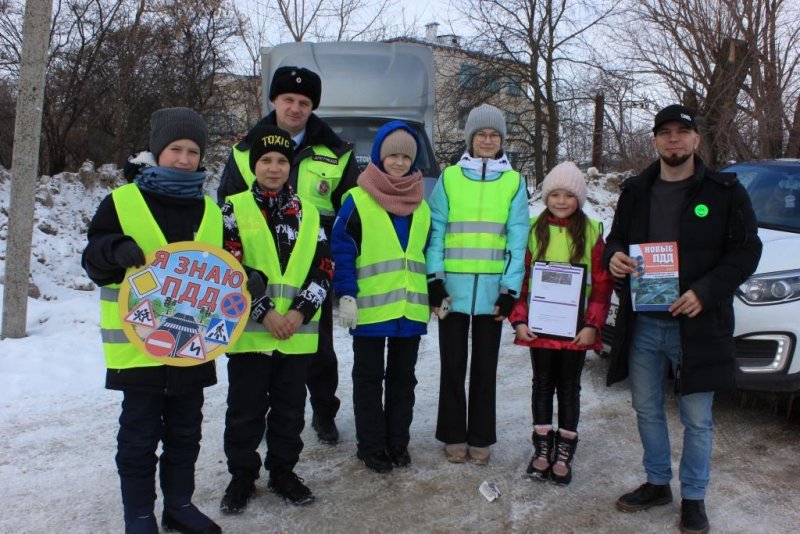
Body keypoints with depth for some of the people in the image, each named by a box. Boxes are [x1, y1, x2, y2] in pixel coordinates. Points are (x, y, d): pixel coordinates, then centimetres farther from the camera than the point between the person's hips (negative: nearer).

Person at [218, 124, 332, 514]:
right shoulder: (234, 209, 1)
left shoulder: (308, 213, 9)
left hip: (297, 335, 3)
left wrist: (300, 311, -9)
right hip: (249, 332, -2)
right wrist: (264, 312, -14)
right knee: (245, 411, 8)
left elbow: (324, 267, 4)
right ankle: (241, 476, 25)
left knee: (290, 409, 13)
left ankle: (282, 471, 30)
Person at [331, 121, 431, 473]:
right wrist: (346, 295, -15)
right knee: (369, 378, 8)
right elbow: (341, 251, -8)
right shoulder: (357, 201, -5)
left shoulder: (422, 207, 11)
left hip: (411, 309, 5)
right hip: (370, 308, -4)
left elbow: (429, 255, 16)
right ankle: (371, 446, 20)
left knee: (402, 378, 14)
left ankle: (397, 442, 28)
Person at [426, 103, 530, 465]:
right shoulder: (449, 178, 4)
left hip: (492, 291, 1)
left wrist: (510, 289, -6)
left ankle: (480, 438, 23)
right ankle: (454, 436, 23)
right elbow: (435, 231, 0)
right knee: (453, 366, 9)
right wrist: (434, 279, -8)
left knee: (485, 368, 10)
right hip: (453, 288, 0)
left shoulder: (514, 182, 5)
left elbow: (517, 239, 1)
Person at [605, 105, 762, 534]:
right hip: (642, 324, 4)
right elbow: (617, 238, 16)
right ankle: (657, 484, 35)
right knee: (647, 410, 16)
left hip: (697, 324, -4)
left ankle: (693, 498, 26)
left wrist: (704, 292, -18)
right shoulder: (636, 190, 9)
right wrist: (613, 256, -9)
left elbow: (746, 250, -5)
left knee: (697, 420, 7)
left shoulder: (725, 191, -2)